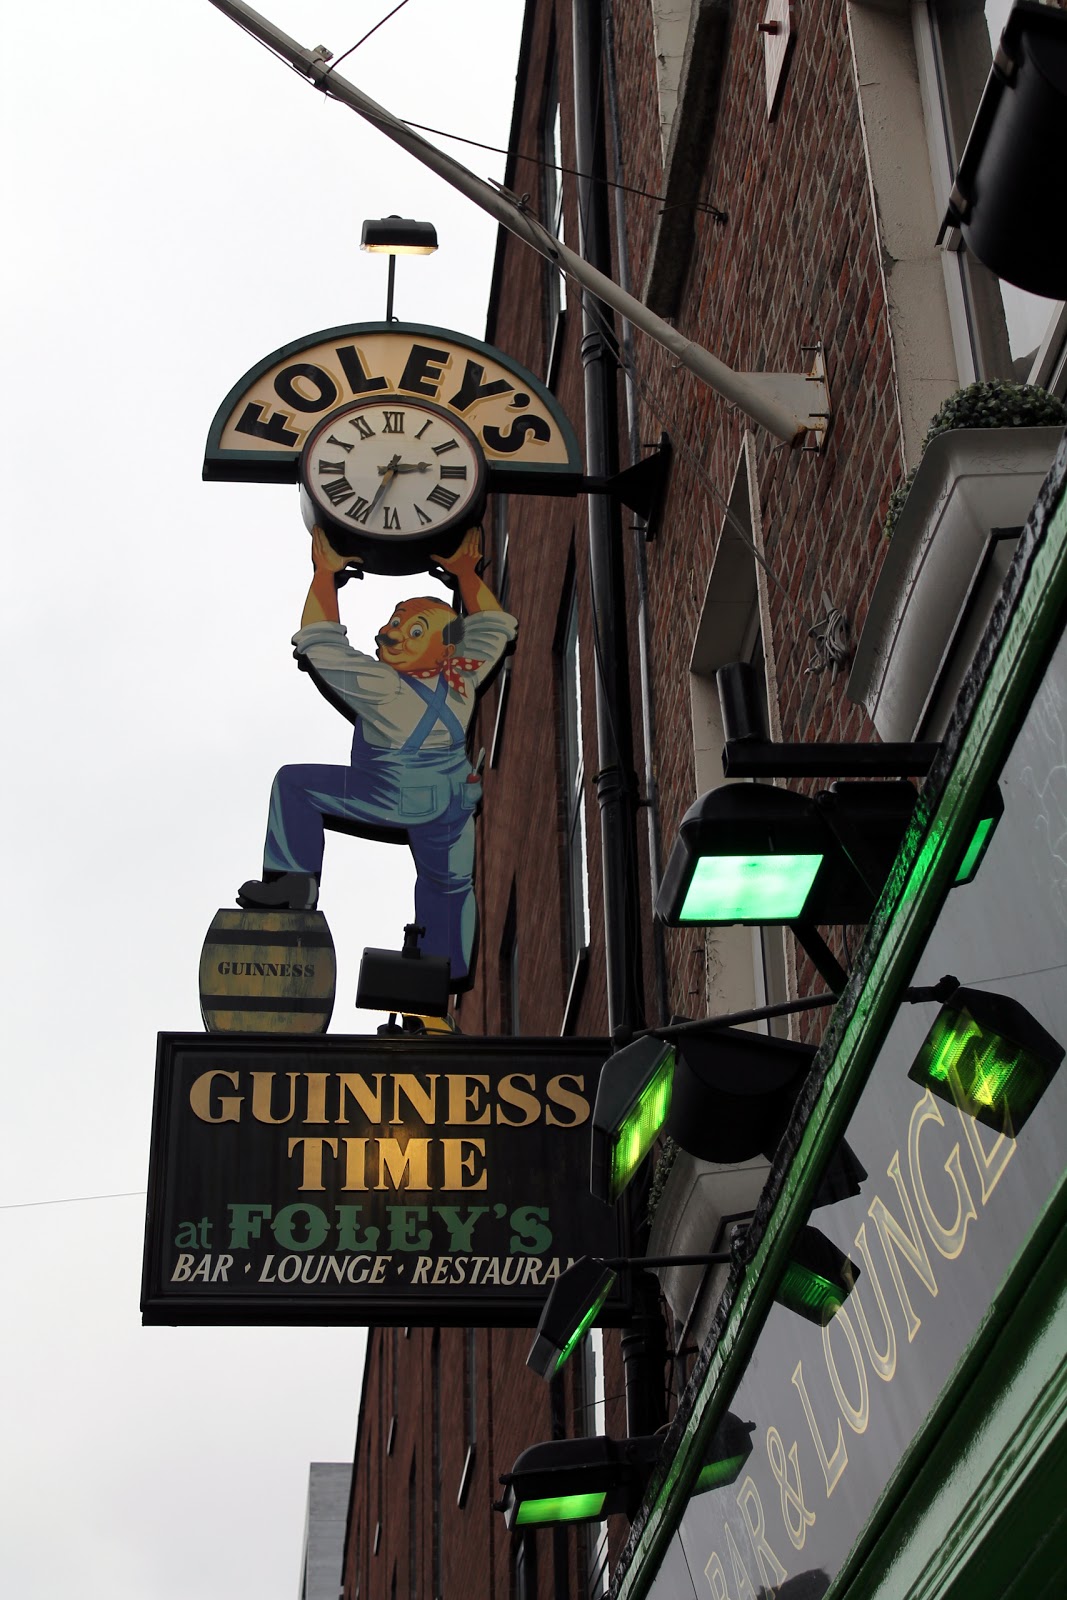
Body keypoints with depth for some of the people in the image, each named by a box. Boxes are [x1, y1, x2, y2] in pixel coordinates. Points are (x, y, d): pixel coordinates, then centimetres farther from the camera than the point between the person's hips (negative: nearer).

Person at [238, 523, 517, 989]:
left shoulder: (384, 690, -28)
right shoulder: (463, 680, -13)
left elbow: (321, 644, -25)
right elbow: (492, 625, 5)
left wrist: (325, 573, -19)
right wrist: (466, 573, 9)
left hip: (388, 801, -5)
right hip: (452, 805, 6)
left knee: (294, 782, 6)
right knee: (448, 885, 26)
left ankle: (295, 877, 1)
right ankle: (449, 971, 35)